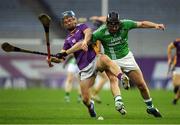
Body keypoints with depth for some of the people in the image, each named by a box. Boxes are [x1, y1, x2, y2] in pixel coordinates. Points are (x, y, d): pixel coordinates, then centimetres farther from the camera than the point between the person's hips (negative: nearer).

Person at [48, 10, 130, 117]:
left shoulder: (82, 27, 12)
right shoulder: (68, 40, 21)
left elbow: (88, 32, -12)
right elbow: (61, 58, 17)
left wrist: (85, 41, -34)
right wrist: (51, 59, -6)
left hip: (95, 59, -3)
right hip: (85, 68, 4)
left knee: (105, 59, -41)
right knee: (85, 99, -7)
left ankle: (122, 77, -62)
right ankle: (91, 106, 28)